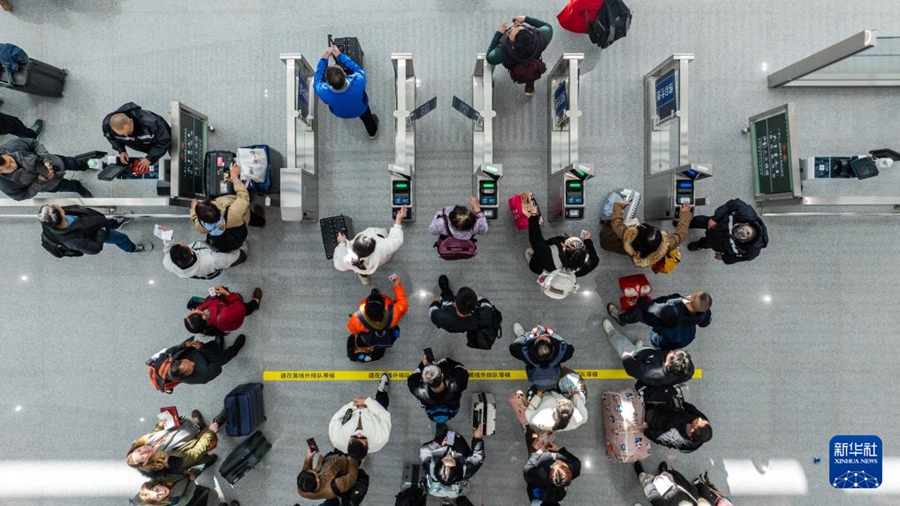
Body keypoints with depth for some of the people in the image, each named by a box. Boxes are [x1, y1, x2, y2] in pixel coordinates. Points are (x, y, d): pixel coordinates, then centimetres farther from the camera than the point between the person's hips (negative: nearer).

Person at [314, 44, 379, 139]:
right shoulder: (359, 82, -48)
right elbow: (358, 69, -24)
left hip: (339, 113, 1)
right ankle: (372, 132, 67)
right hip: (360, 110, 0)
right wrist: (340, 55, -22)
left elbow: (317, 80, -19)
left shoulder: (324, 92, -44)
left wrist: (323, 59, -20)